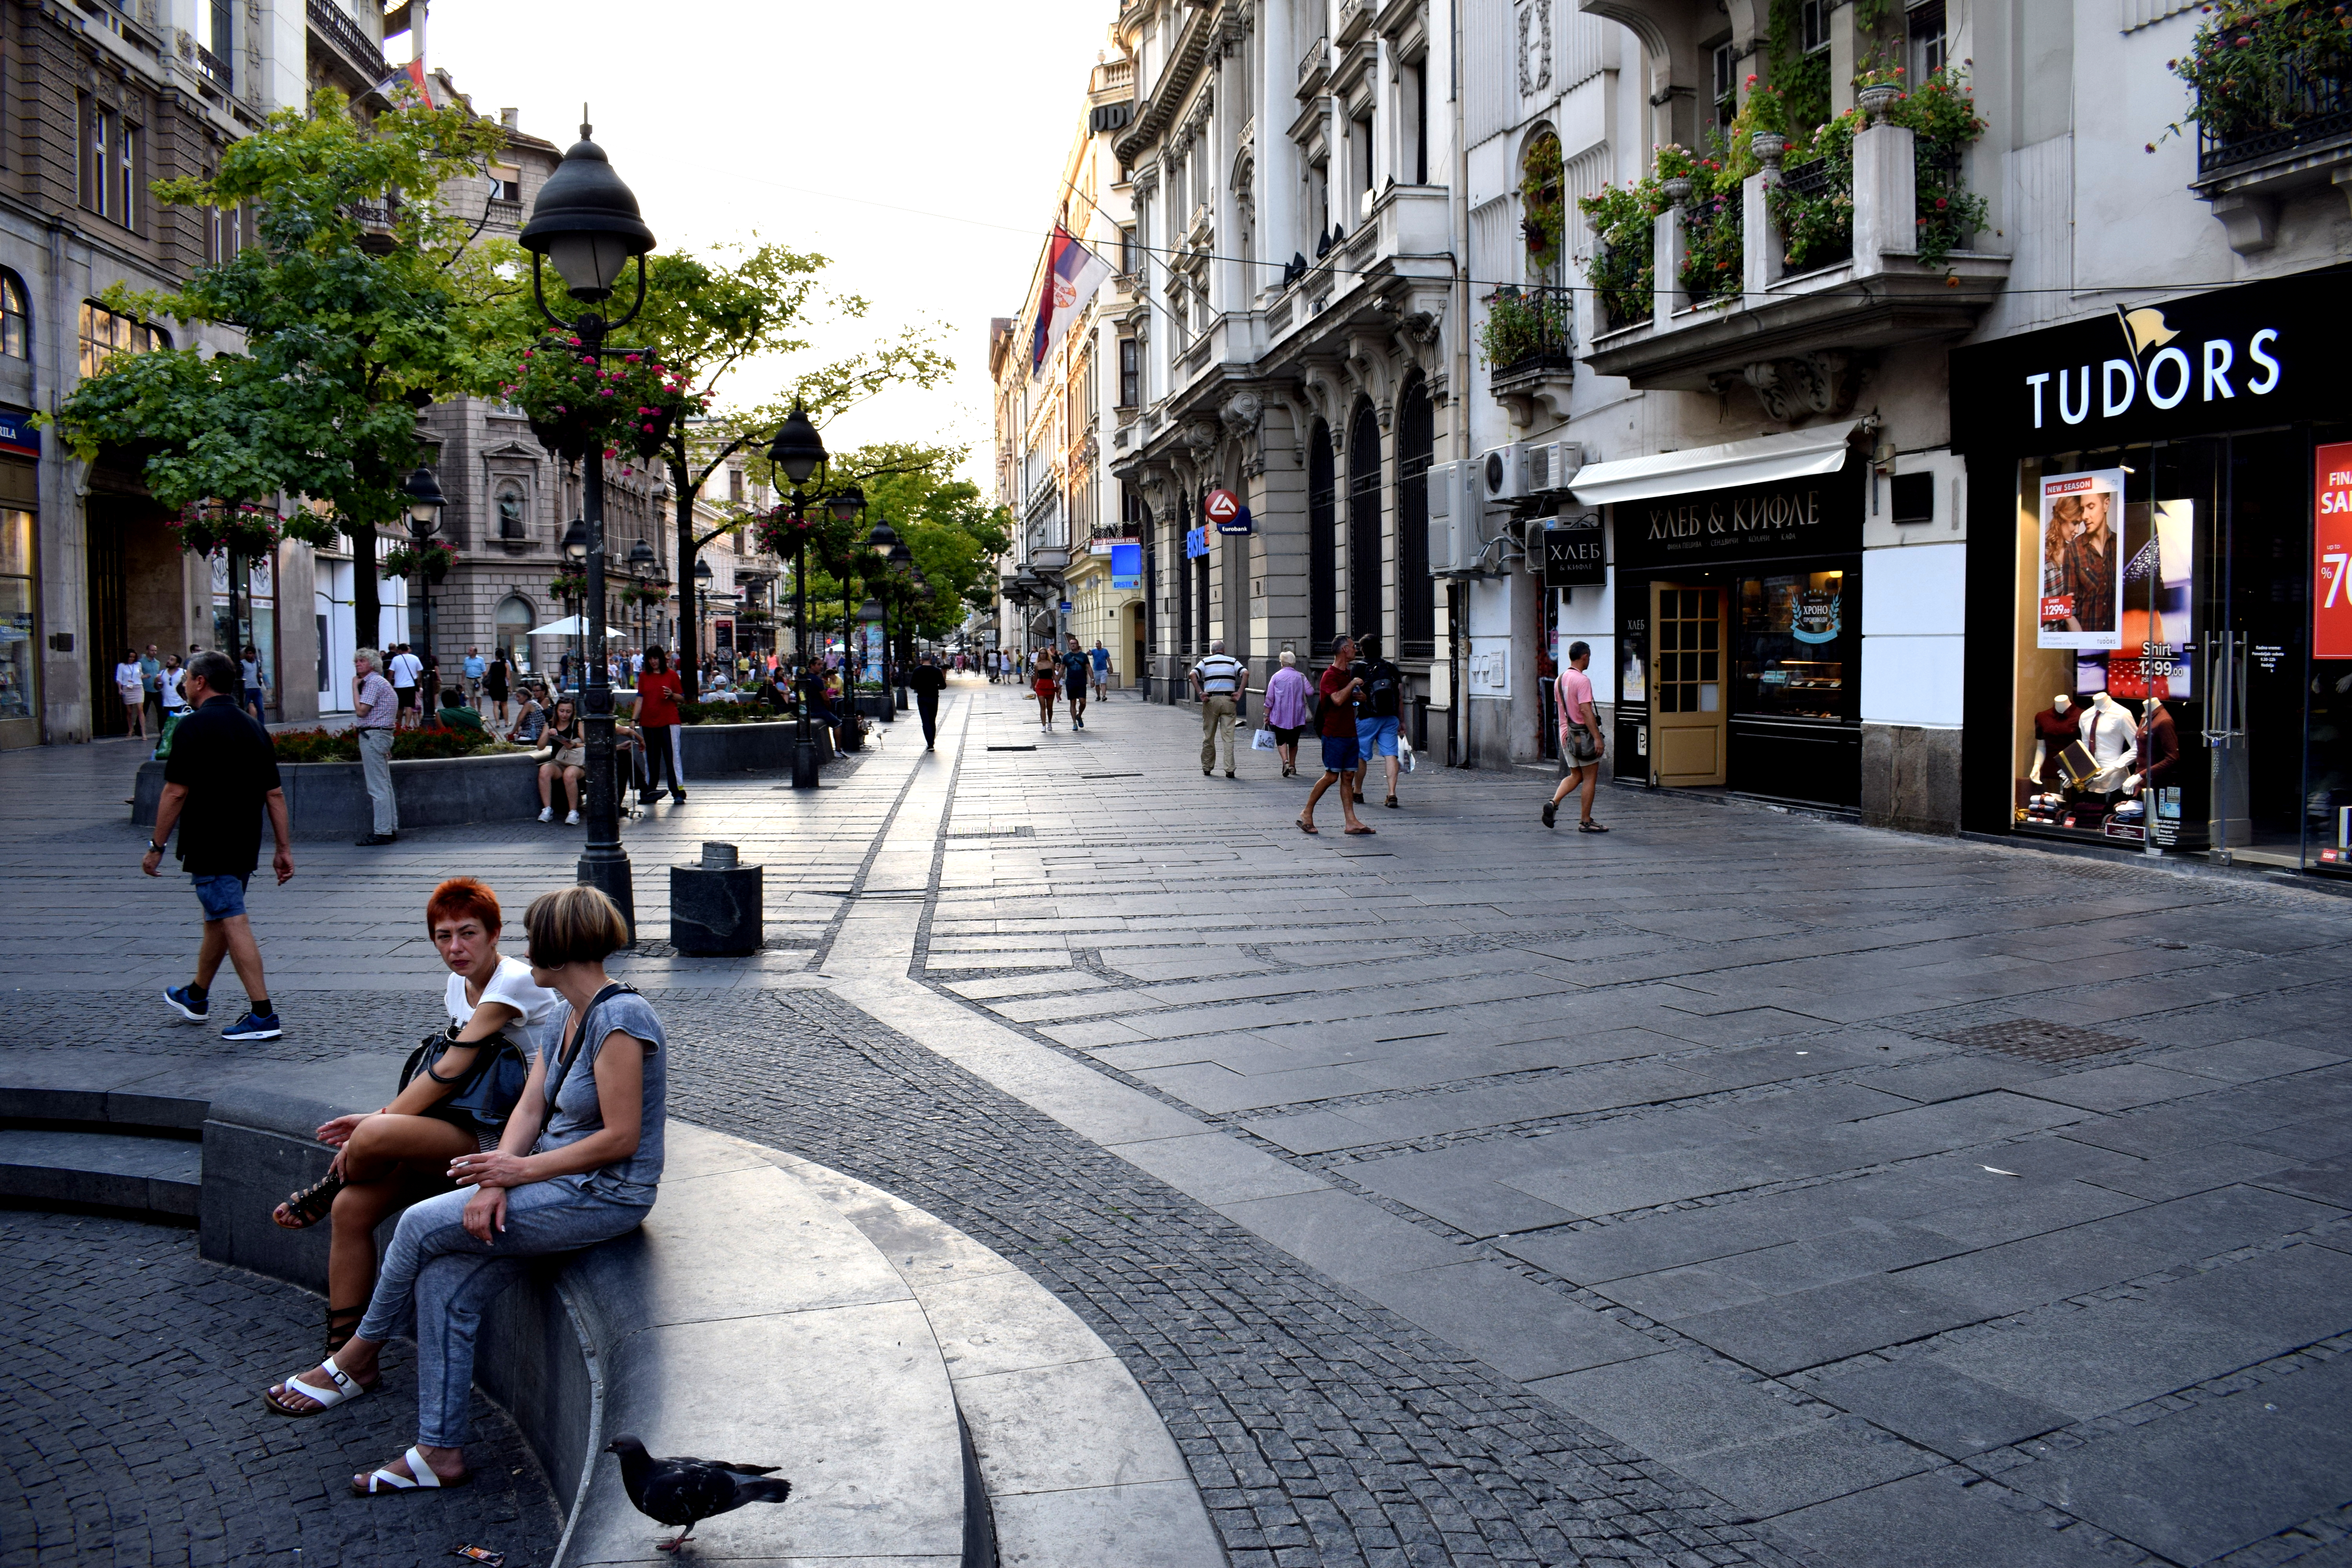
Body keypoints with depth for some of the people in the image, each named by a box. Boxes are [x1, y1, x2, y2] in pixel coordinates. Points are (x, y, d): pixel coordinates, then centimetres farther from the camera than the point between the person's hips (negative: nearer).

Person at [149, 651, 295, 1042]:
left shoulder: (194, 726, -12)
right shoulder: (253, 727, 9)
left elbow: (176, 792, -15)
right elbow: (275, 794, 8)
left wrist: (157, 846, -7)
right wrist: (284, 849, 10)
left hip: (208, 848, -8)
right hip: (245, 848, 8)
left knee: (234, 924, -9)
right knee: (217, 919, 22)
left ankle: (263, 1015, -12)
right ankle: (196, 998, 40)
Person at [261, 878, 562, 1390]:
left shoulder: (515, 982, -15)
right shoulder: (458, 987, 12)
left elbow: (450, 1071, -18)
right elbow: (457, 1078, 13)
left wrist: (379, 1123, -14)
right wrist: (381, 1119, 0)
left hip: (510, 1137, -8)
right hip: (471, 1128, 8)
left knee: (374, 1138, -28)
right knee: (352, 1208, -8)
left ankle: (326, 1190, 9)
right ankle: (344, 1357, 3)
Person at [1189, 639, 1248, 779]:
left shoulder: (1206, 662, 7)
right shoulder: (1233, 662, 9)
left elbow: (1193, 675, -10)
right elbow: (1245, 673, -7)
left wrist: (1200, 693, -10)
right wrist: (1239, 693, -8)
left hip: (1211, 700, 0)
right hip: (1229, 700, 0)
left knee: (1209, 736, 11)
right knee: (1228, 737, -1)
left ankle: (1207, 768, 19)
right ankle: (1230, 770, -7)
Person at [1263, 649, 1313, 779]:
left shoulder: (1277, 676, -2)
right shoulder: (1301, 676, 0)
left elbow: (1269, 698, -4)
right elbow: (1310, 692, -4)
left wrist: (1267, 715, 2)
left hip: (1280, 716, -2)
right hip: (1297, 716, 2)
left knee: (1281, 741, 1)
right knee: (1293, 742, 17)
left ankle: (1286, 761, -22)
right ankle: (1293, 765, 21)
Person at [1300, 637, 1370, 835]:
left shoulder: (1349, 674, 16)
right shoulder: (1330, 676, -11)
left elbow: (1360, 697, 31)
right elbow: (1338, 699, -27)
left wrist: (1359, 695, 7)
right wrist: (1353, 684, -15)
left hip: (1350, 733, 8)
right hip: (1334, 735, -8)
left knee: (1348, 777, 5)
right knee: (1331, 776, -8)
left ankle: (1351, 822, 3)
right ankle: (1307, 814, 4)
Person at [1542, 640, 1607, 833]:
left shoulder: (1560, 679, 10)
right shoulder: (1582, 680, -16)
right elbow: (1586, 711, -22)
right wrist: (1597, 738, -21)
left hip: (1565, 734, 8)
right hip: (1582, 735, -8)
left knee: (1575, 776, 17)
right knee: (1590, 777, 2)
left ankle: (1553, 803, -4)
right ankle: (1585, 821, 4)